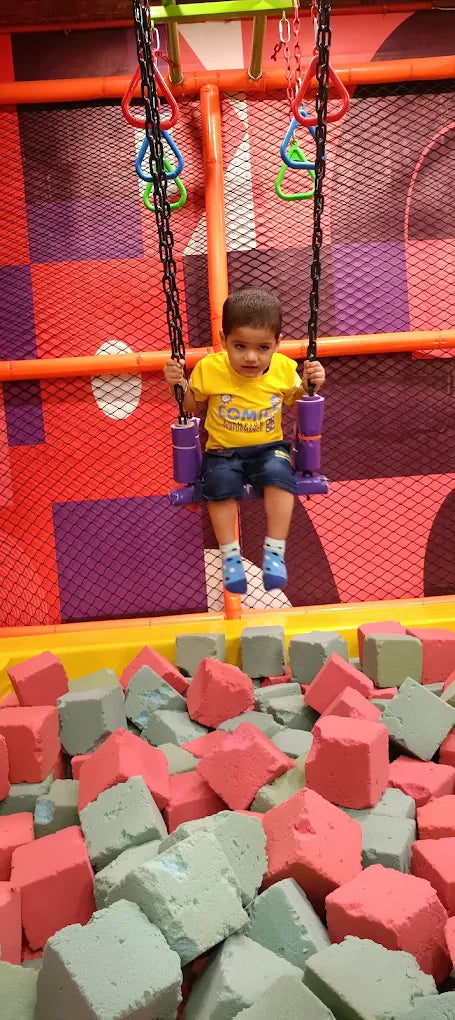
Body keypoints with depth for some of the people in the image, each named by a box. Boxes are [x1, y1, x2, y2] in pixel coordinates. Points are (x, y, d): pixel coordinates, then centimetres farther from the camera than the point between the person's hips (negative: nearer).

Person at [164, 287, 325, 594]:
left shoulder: (284, 368, -5)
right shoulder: (209, 368, -9)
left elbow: (298, 405, 12)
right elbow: (193, 407, 8)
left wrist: (310, 385, -8)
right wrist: (179, 385, -12)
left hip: (269, 448, 1)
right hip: (223, 452, 0)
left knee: (279, 474, -31)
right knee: (220, 481, -30)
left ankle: (275, 551, -18)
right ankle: (230, 554, -13)